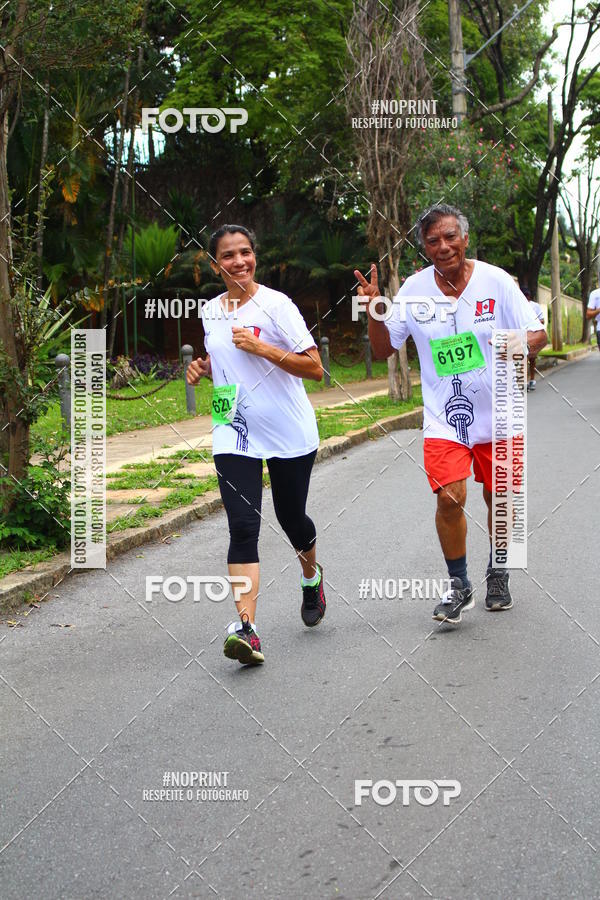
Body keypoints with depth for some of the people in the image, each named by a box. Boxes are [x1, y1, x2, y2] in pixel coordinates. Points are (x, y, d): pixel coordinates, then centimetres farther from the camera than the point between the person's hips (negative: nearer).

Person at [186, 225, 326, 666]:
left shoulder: (276, 305, -9)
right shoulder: (210, 312, 7)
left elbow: (315, 368, -12)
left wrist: (261, 347, -22)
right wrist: (203, 368, 4)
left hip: (290, 433, -3)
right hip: (234, 435, 3)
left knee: (291, 517, 12)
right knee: (243, 526, -12)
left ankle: (312, 576, 46)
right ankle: (246, 627, -19)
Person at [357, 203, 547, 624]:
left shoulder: (496, 281, -8)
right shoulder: (414, 290, -3)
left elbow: (539, 334, -4)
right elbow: (383, 349, 6)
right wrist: (374, 311, -12)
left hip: (497, 413, 0)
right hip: (444, 416, 0)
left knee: (498, 498, 11)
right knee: (450, 498, -15)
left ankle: (498, 575, 37)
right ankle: (459, 586, 5)